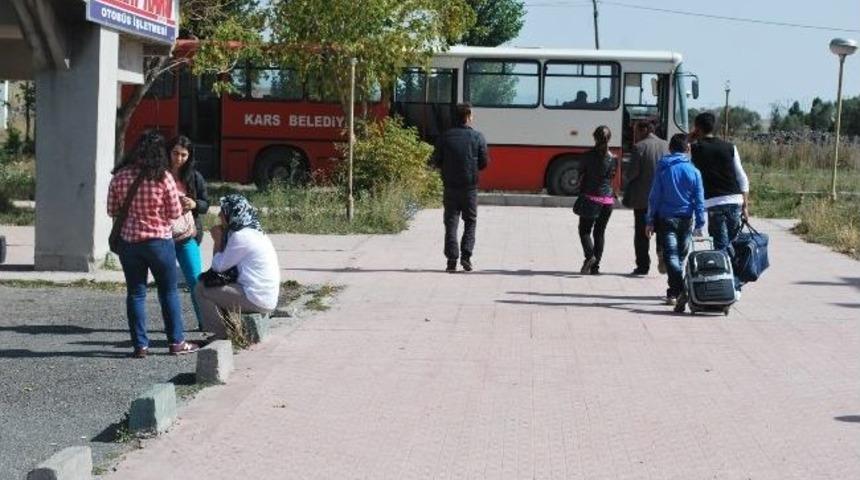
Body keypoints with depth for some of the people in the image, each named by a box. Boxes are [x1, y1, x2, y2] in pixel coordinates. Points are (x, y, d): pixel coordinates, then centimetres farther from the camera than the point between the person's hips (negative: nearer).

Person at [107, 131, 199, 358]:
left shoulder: (119, 177, -6)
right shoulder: (163, 178, -13)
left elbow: (112, 211, 3)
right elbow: (175, 213, -7)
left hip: (129, 242, 2)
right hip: (159, 241, -2)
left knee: (135, 294, 9)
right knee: (169, 292, 11)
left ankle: (140, 345, 8)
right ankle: (176, 342, 17)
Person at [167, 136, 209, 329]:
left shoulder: (194, 177, 3)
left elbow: (206, 204, 7)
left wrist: (194, 204, -14)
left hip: (187, 236, 1)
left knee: (195, 280, -1)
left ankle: (204, 320, 8)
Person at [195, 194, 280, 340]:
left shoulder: (241, 236, -16)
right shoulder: (255, 232, 15)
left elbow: (219, 266, -8)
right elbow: (227, 262, 18)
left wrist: (217, 240, 3)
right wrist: (222, 238, 8)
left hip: (256, 300, -10)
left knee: (201, 290, -6)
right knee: (213, 286, 25)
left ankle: (221, 335, -1)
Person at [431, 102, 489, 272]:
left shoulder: (445, 137, -2)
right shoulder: (478, 137, -4)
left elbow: (436, 161, 1)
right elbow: (484, 163, -1)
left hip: (450, 187, 1)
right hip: (470, 187, -1)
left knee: (451, 222, 5)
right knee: (470, 221, 13)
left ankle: (452, 259, 0)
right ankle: (466, 255, 2)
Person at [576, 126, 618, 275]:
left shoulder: (589, 155, -7)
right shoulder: (613, 159, 1)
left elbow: (581, 176, -2)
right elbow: (612, 178, 9)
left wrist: (581, 192, 12)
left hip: (591, 197, -3)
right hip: (608, 198, 3)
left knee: (584, 230, 6)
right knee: (599, 232, 11)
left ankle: (589, 255, -18)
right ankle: (595, 266, 9)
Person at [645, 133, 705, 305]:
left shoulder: (662, 168, -3)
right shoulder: (693, 171, -2)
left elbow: (654, 196, -2)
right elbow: (699, 200, -1)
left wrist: (650, 221, 3)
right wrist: (699, 224, 5)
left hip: (665, 218, -1)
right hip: (686, 219, 1)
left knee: (671, 255, -4)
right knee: (681, 256, 14)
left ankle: (675, 292, -19)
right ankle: (676, 290, 22)